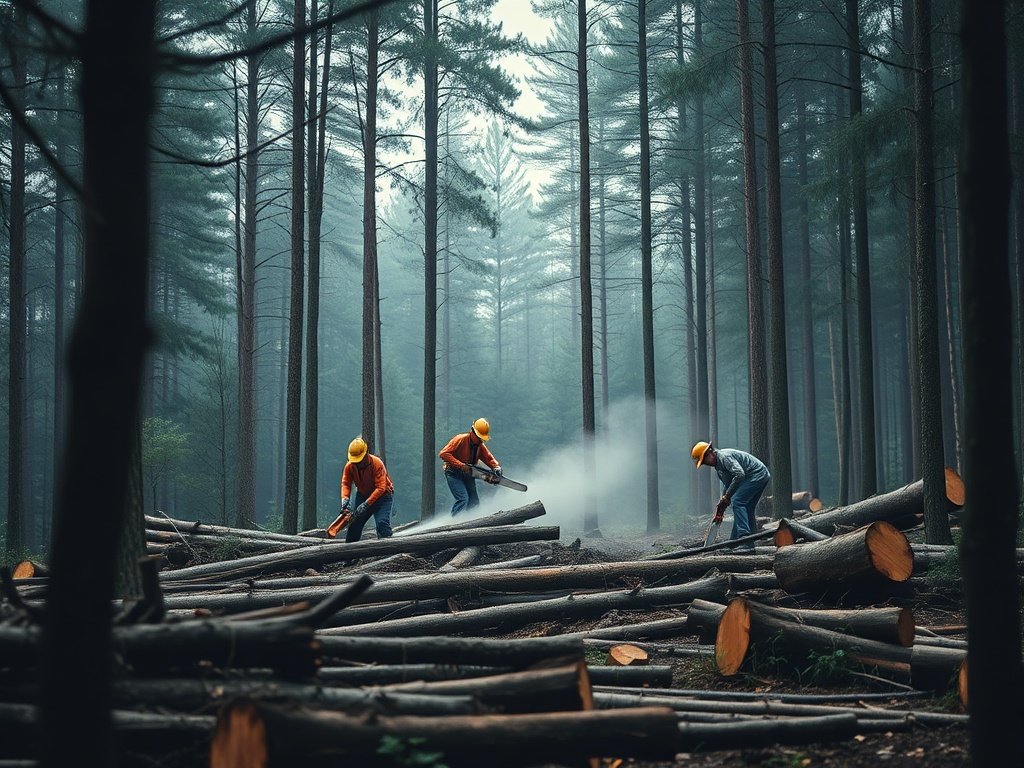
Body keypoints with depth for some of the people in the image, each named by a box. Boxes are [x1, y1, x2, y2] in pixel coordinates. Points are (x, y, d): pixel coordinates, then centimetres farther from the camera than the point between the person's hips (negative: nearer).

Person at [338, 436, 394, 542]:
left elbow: (380, 488, -33)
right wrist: (345, 498, -36)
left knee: (382, 523, -21)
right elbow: (346, 483, -15)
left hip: (382, 495, -5)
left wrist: (366, 504, -40)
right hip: (363, 495, 5)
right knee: (354, 522, 6)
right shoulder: (350, 466, -13)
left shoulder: (377, 464, -29)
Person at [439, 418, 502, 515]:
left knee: (474, 502, 6)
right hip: (454, 473, -8)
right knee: (463, 499, -22)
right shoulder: (461, 439, -19)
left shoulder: (480, 445, 2)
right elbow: (444, 454, -25)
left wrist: (496, 467, -12)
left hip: (468, 474, 8)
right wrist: (461, 465, -30)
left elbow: (489, 458, 11)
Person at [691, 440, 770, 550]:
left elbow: (739, 474, -28)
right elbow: (727, 485, 24)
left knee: (737, 502, -19)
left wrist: (727, 496, -22)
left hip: (757, 474, -11)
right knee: (747, 509, 12)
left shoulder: (724, 456, -16)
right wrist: (721, 509, 18)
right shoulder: (718, 464, 17)